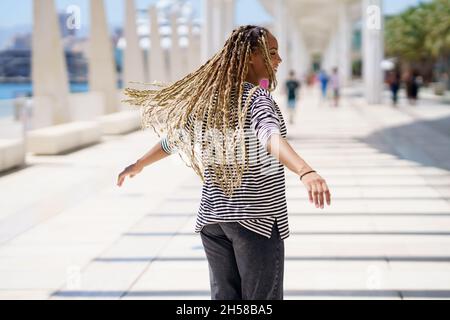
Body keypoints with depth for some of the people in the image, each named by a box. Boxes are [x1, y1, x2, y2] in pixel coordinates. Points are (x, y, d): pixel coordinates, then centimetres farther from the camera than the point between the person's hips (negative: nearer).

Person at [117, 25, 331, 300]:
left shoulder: (210, 96, 7)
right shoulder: (257, 98, -15)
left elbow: (175, 136, 17)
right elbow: (271, 137, -36)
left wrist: (139, 165, 34)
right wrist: (306, 171, -53)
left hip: (212, 217, 7)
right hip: (256, 219, -7)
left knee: (224, 295, 14)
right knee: (261, 298, 1)